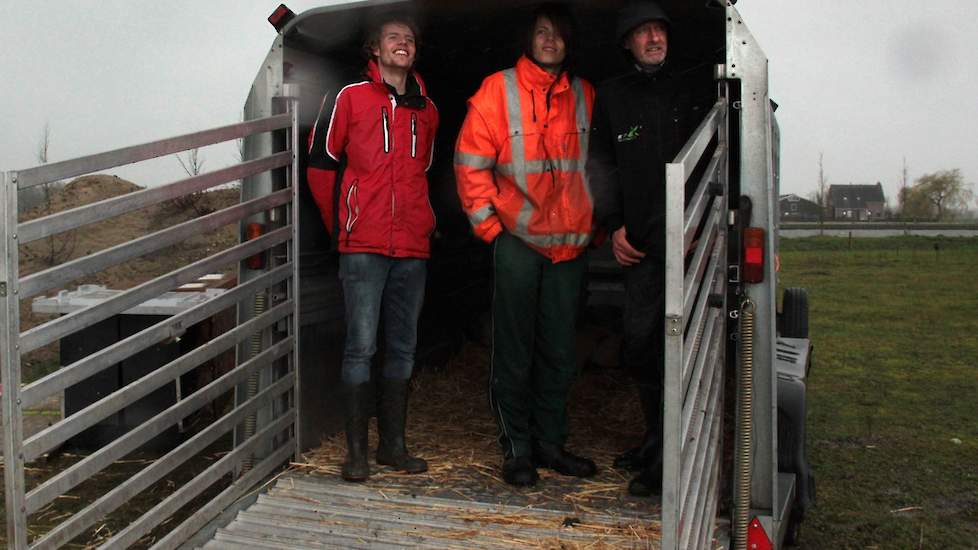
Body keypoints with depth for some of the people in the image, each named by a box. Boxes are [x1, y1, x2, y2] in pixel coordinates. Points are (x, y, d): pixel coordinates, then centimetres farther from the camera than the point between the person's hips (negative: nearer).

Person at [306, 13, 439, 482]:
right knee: (361, 346, -5)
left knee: (403, 347, 9)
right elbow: (320, 164, 3)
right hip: (363, 248, -5)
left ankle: (393, 443, 19)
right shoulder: (350, 98, 1)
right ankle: (356, 449, 5)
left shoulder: (426, 109, 14)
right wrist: (340, 227, 5)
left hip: (413, 249, 5)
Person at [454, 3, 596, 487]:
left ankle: (549, 442, 25)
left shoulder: (583, 95, 10)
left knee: (559, 352, 11)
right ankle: (517, 449, 15)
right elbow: (471, 162, -3)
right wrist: (488, 223, -6)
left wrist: (588, 224, 12)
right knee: (514, 352, 3)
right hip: (518, 242, -4)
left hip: (570, 244, 4)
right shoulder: (499, 90, -2)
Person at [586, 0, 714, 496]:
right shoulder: (612, 96, 14)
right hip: (641, 244, 3)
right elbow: (600, 167, 14)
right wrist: (614, 226, 4)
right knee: (639, 342, 6)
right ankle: (657, 443, 23)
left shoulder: (691, 90, 9)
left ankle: (665, 460, 3)